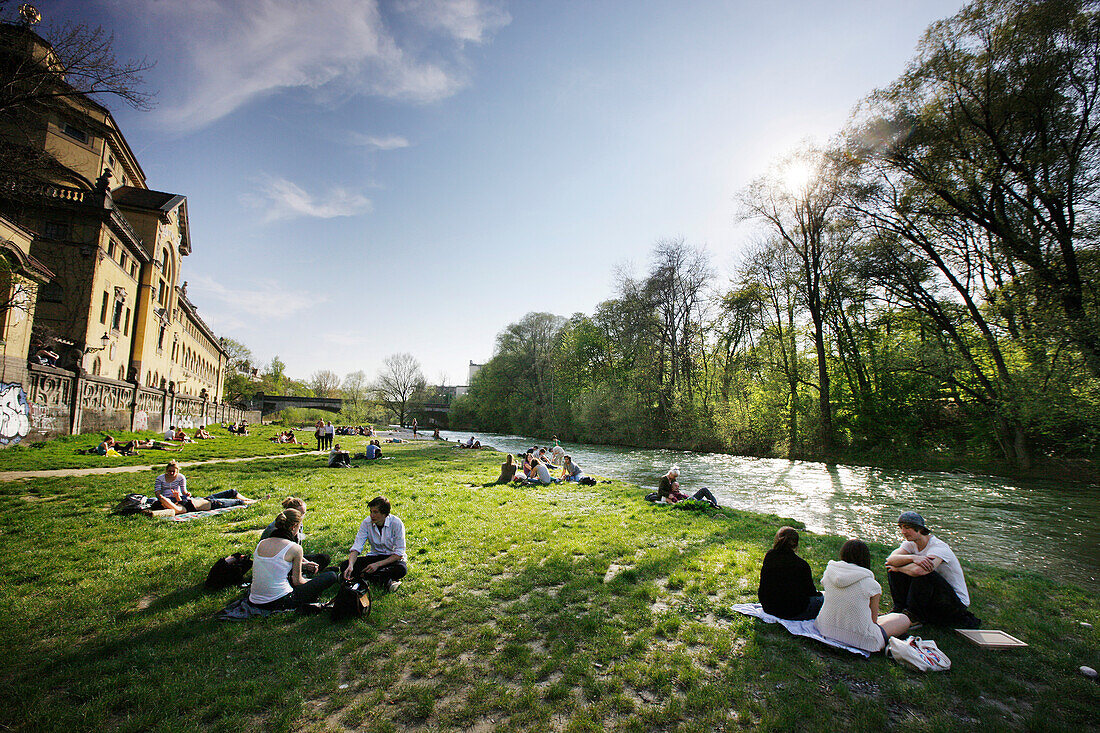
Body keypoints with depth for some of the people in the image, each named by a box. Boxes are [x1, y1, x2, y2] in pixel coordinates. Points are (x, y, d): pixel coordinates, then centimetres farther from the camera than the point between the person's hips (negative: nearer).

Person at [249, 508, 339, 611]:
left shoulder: (261, 543, 5)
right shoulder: (295, 548, -13)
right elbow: (297, 581, -4)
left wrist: (303, 564, 27)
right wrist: (312, 582, 17)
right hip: (280, 602, -7)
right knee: (331, 576, 2)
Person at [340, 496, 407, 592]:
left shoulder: (396, 523, -19)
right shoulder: (367, 523, -9)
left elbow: (399, 553, -18)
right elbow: (356, 547, -13)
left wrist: (378, 564, -26)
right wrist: (350, 565, -32)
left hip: (392, 558, -4)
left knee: (401, 569, -37)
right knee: (344, 565, -19)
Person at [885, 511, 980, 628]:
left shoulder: (939, 547, -25)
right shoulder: (911, 543, -3)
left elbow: (918, 571, -43)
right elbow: (891, 559, -20)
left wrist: (897, 568, -24)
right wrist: (913, 557, -37)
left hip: (956, 602, -6)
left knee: (923, 574, -33)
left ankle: (914, 615, -15)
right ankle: (900, 608, 1)